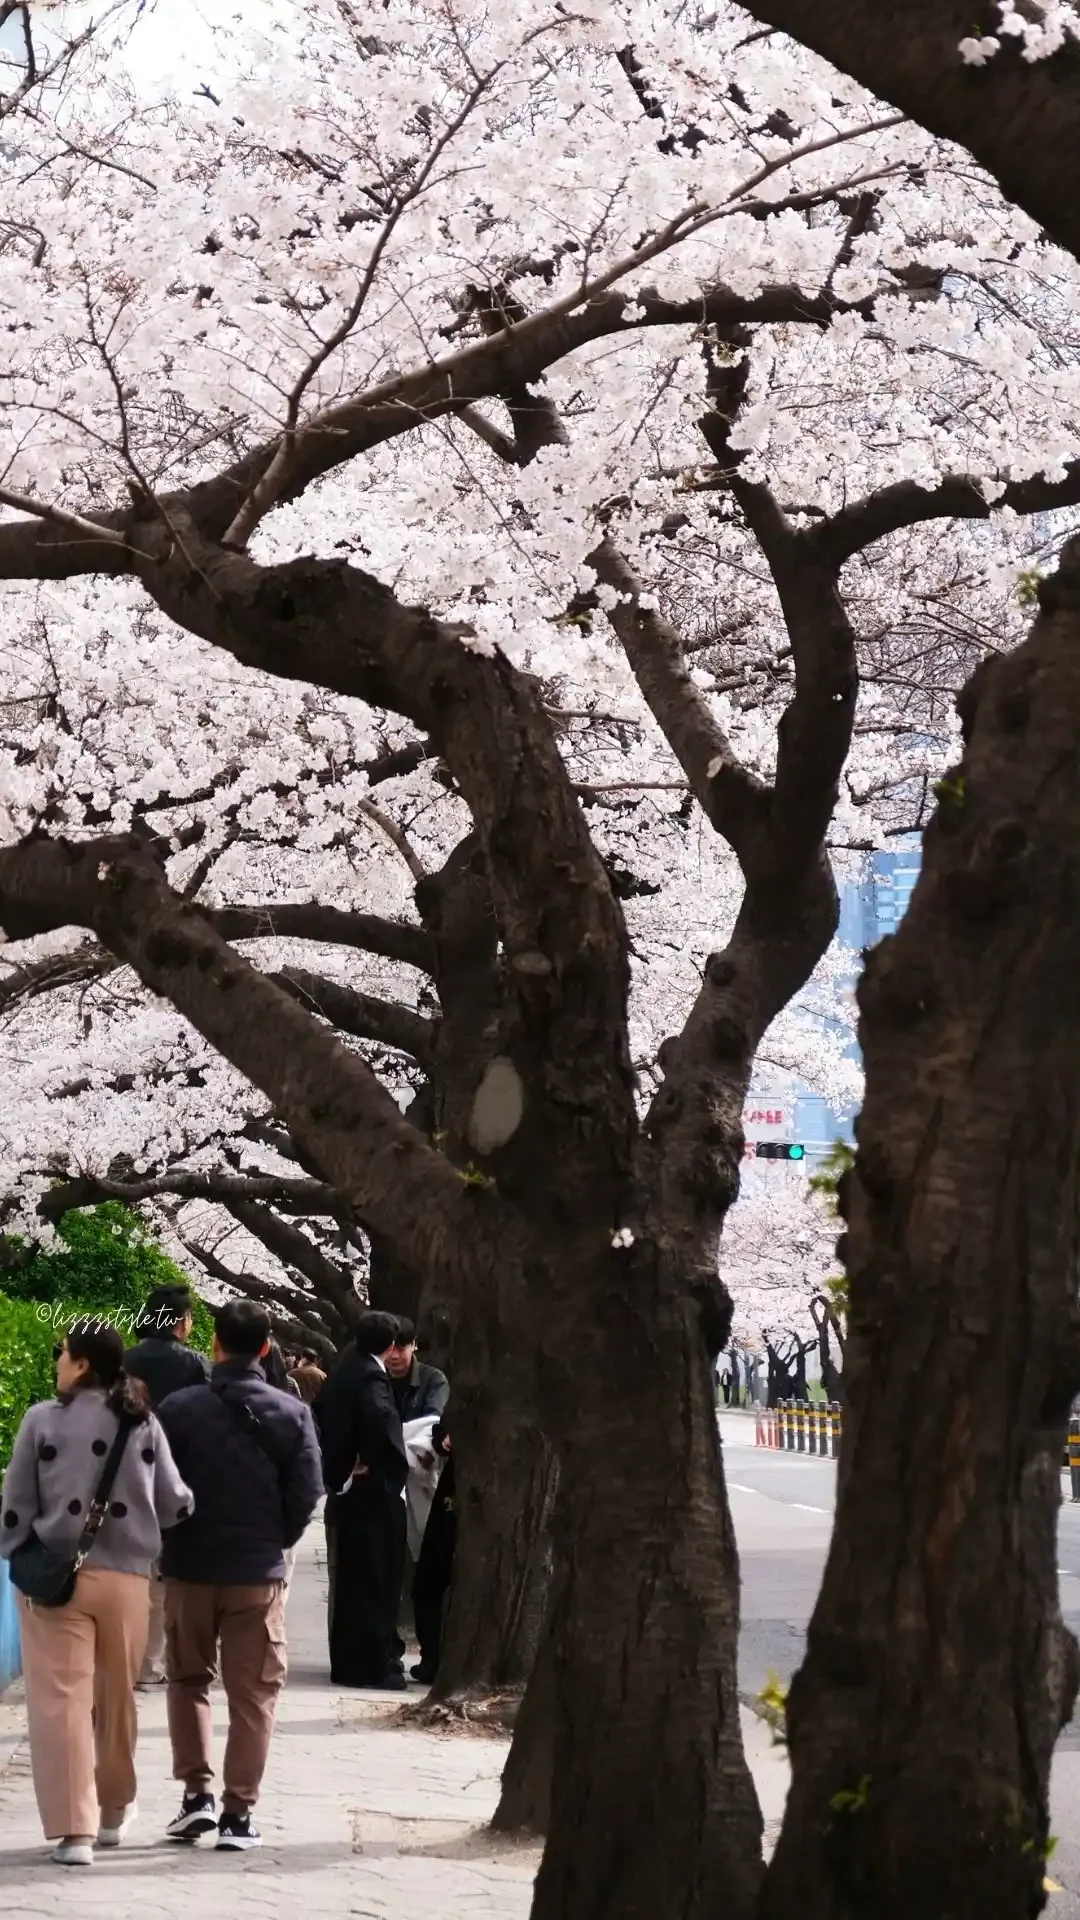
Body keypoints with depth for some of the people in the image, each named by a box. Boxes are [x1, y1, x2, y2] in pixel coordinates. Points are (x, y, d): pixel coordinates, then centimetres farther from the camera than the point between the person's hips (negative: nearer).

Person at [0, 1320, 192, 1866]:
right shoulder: (143, 1424, 2)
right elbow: (174, 1504, 6)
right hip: (125, 1577, 3)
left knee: (62, 1700, -2)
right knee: (116, 1698, 18)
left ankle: (73, 1830, -9)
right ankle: (114, 1812, 34)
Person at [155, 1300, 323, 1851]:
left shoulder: (179, 1408, -7)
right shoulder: (292, 1414, -4)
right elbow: (307, 1494, -4)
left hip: (189, 1567, 0)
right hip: (259, 1572, 0)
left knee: (188, 1680, 17)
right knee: (252, 1694, 6)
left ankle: (196, 1790, 6)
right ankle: (238, 1811, 4)